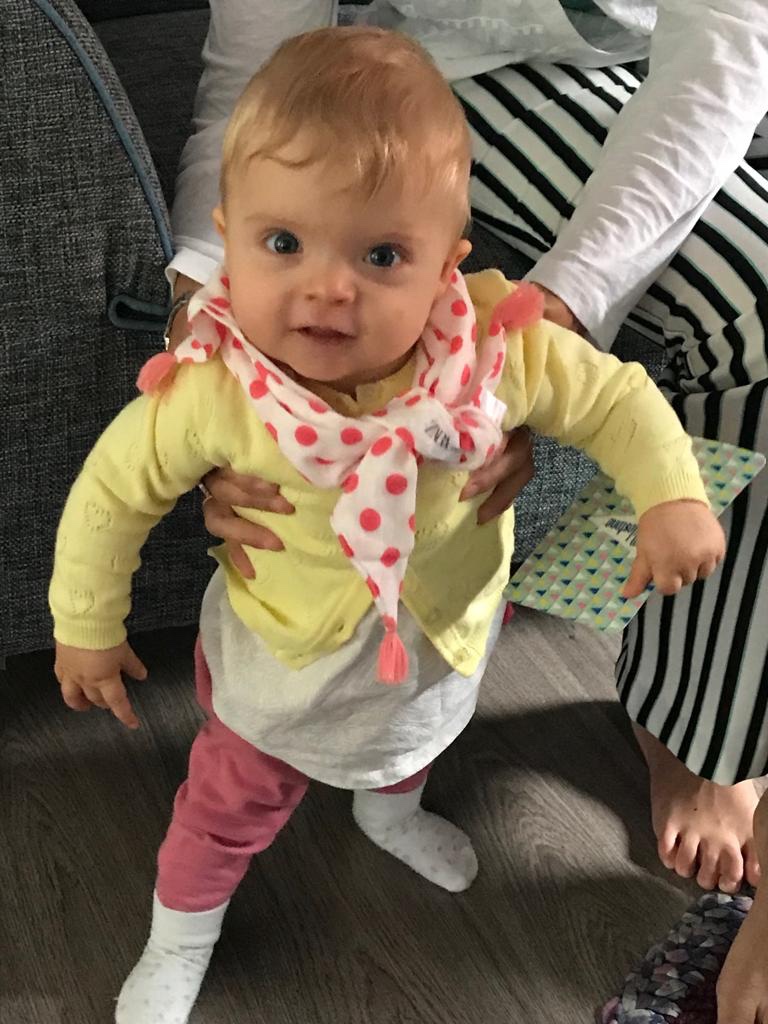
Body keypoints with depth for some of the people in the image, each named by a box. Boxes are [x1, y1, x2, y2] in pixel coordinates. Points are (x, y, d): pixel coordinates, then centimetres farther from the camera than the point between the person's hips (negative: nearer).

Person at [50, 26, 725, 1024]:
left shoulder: (500, 355, -34)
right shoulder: (211, 390, -36)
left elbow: (616, 399, -15)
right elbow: (115, 491, -18)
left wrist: (672, 499, -26)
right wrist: (87, 625, -7)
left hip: (444, 637, 3)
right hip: (282, 656, -3)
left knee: (418, 740, 36)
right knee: (232, 808, 21)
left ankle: (391, 809, 74)